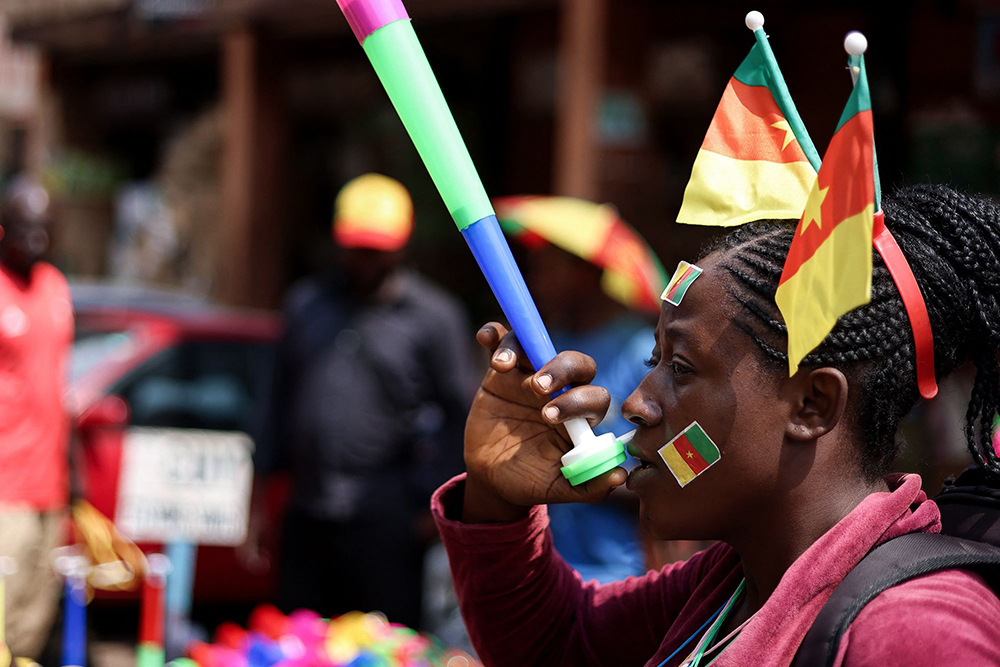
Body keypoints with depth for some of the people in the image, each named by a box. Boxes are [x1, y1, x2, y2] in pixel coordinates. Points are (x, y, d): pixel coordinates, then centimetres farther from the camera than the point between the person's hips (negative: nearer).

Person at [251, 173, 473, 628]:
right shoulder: (306, 302, 15)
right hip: (307, 512, 4)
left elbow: (459, 415, 2)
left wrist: (433, 503, -5)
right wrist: (265, 481, 15)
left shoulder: (434, 316, 2)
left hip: (383, 519, -4)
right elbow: (282, 398, 20)